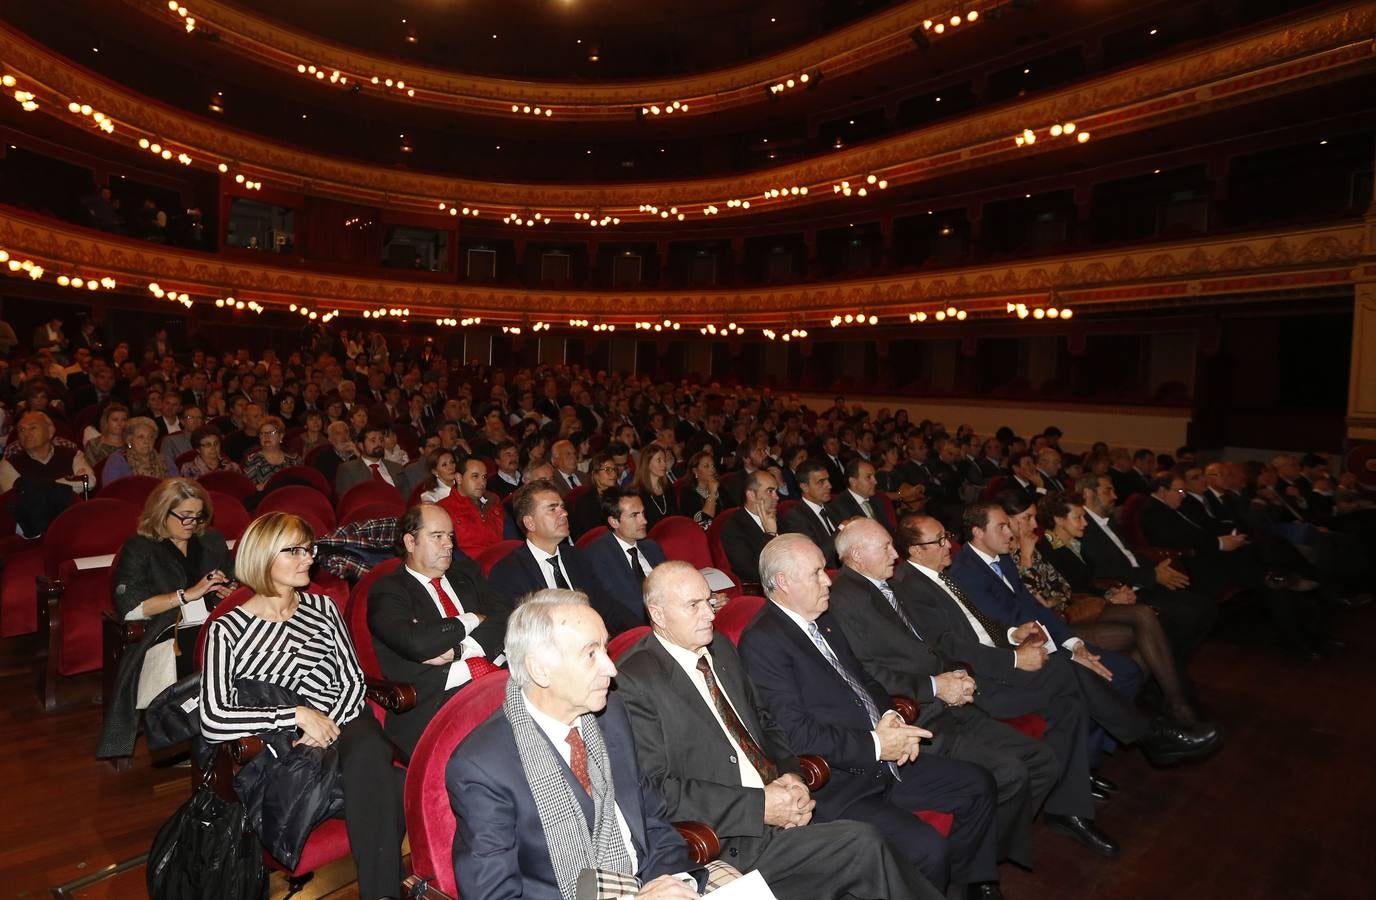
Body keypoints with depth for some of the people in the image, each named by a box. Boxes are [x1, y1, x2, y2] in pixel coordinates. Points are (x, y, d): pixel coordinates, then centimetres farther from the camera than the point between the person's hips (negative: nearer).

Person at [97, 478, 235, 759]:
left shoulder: (212, 541, 23)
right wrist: (188, 594, -8)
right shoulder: (139, 549, 9)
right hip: (167, 634, -4)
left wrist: (228, 590, 6)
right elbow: (129, 607, -5)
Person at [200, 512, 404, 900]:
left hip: (344, 726, 3)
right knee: (389, 791, -30)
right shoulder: (227, 630, 1)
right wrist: (298, 714, -16)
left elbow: (353, 681, 8)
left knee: (368, 754, -34)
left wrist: (328, 725, -11)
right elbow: (213, 722, -10)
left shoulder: (322, 607, 14)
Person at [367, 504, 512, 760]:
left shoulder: (466, 573, 20)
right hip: (435, 705, -5)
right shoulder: (386, 591, 4)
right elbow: (417, 643, -15)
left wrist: (460, 649, -8)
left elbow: (505, 616, 6)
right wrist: (472, 620, -1)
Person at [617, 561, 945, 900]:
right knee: (865, 846, -17)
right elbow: (657, 791, -17)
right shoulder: (636, 682, -15)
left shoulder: (720, 648, 9)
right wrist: (758, 807, -19)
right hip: (726, 841, -7)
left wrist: (790, 776, -1)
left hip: (778, 807, 7)